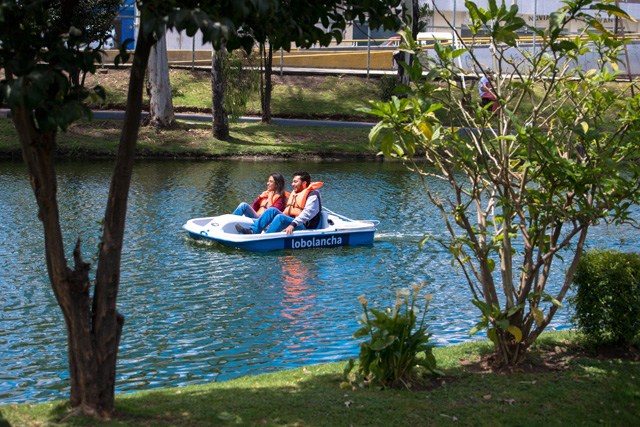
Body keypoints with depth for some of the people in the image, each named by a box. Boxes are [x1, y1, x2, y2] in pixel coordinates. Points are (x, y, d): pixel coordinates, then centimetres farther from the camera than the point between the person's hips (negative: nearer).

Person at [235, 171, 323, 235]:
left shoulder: (312, 195, -6)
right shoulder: (294, 193, 24)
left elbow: (307, 213, -21)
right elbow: (286, 212, 28)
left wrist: (292, 225, -33)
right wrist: (272, 223, 17)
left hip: (304, 228, -9)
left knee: (280, 217, -32)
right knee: (272, 210, -6)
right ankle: (252, 231, -21)